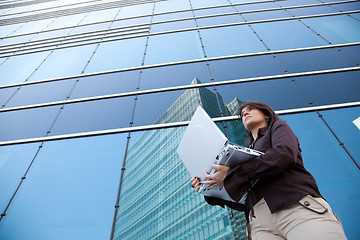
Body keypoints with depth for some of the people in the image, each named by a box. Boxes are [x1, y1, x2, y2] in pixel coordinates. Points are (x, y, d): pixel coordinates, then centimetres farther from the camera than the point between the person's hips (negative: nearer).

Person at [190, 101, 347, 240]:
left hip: (298, 206, -4)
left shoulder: (278, 126, 20)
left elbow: (285, 153, -7)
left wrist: (232, 174, -12)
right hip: (260, 221, 4)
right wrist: (210, 191, 9)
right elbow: (243, 202, 23)